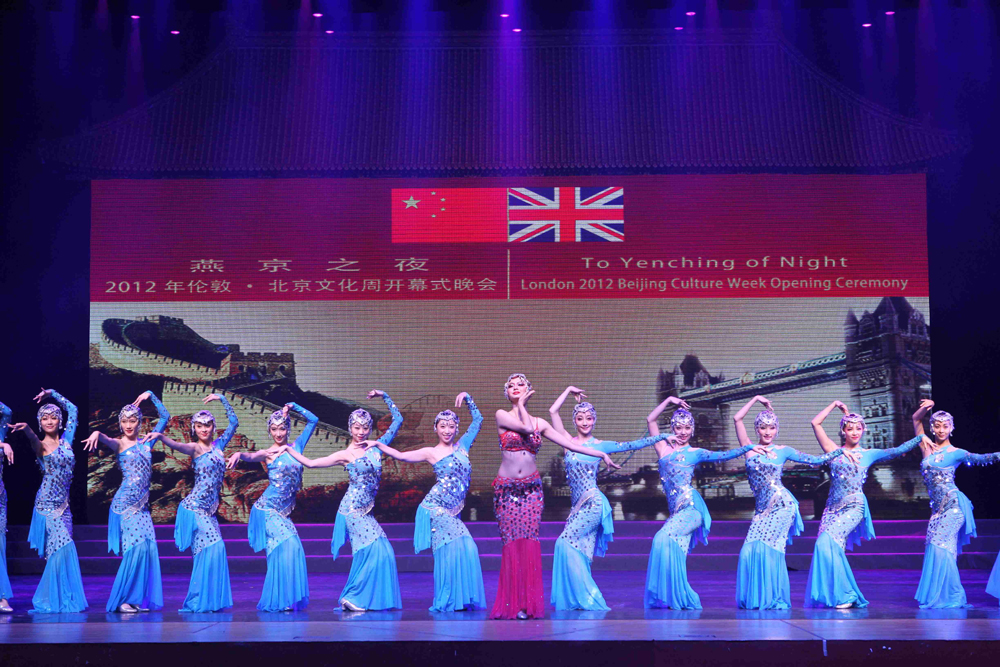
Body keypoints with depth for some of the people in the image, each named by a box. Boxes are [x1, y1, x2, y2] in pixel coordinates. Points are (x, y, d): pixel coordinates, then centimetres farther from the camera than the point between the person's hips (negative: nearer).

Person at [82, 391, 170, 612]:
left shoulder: (146, 442, 13)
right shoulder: (118, 444, 0)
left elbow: (165, 417, 19)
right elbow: (105, 440, -23)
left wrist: (151, 395, 16)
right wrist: (97, 433, -44)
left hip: (142, 504, 5)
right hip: (125, 502, -5)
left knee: (148, 548, -2)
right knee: (136, 546, -13)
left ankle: (139, 598, 5)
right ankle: (121, 599, -7)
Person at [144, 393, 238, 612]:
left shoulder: (218, 444, 12)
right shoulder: (195, 448, -4)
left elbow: (234, 422, 19)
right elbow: (177, 446, -24)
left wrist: (222, 399, 16)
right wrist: (160, 436, -43)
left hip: (210, 509, 6)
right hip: (195, 507, -6)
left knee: (214, 550, 1)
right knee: (211, 547, -12)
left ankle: (209, 600, 7)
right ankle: (198, 601, -5)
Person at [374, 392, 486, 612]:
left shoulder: (462, 446, 14)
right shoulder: (431, 453, 4)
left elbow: (477, 420, 20)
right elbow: (401, 455, 5)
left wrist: (467, 398, 14)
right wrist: (377, 444, 3)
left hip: (454, 510, 5)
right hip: (437, 507, -5)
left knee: (467, 549, -7)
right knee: (451, 548, -13)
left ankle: (460, 598, 3)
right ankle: (447, 600, -4)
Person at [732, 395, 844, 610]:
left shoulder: (783, 451, 8)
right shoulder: (750, 449, 10)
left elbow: (815, 460, 10)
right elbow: (737, 419, 4)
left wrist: (841, 451, 7)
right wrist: (756, 399, 11)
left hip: (782, 505, -2)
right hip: (762, 508, 3)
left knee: (767, 548, -12)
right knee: (750, 550, -7)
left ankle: (774, 599, -1)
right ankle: (757, 598, 6)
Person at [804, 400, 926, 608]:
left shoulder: (869, 454, 9)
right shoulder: (834, 451, 11)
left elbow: (897, 451, 5)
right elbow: (815, 423, 9)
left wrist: (922, 437, 3)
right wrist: (834, 405, 15)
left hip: (854, 507, -3)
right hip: (833, 507, 3)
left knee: (827, 541, -21)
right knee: (825, 546, -9)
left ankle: (844, 595, -13)